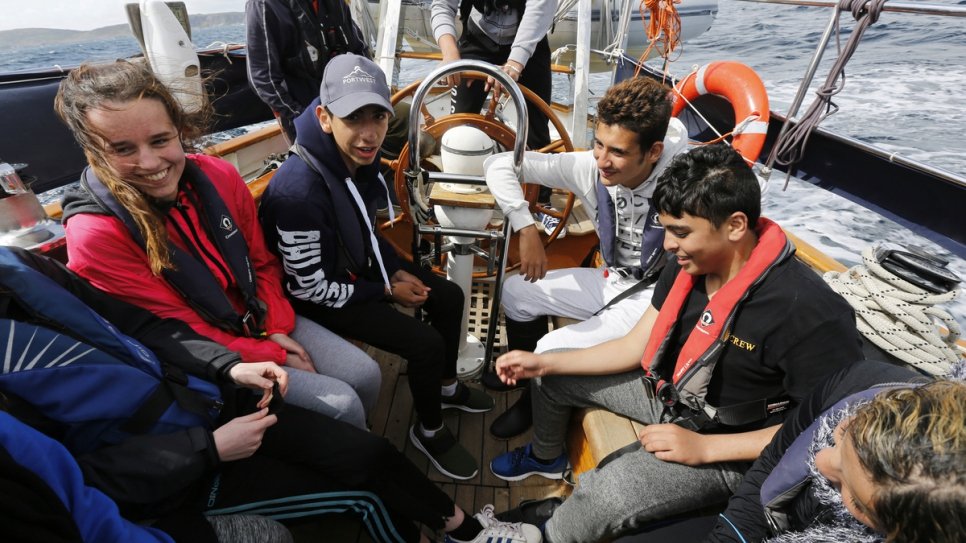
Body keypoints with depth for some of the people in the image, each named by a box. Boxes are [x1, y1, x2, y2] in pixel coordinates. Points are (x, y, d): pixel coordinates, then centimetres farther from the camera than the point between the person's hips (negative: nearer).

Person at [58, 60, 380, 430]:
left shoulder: (218, 176, -8)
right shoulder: (94, 236, -22)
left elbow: (263, 262, 4)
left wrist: (278, 329, -8)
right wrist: (272, 356, -15)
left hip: (263, 323, 5)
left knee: (366, 375, -5)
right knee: (342, 405, -15)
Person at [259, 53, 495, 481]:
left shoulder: (360, 157, -11)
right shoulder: (299, 190, -35)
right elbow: (313, 287, -25)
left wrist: (398, 270, -3)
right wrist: (387, 292, -15)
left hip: (358, 265, 8)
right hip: (322, 297, -8)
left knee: (448, 298, 9)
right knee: (425, 344, -15)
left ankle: (446, 385, 34)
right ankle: (429, 431, 15)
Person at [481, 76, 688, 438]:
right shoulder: (589, 168, -17)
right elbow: (499, 164, -15)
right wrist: (527, 230, -23)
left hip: (654, 300, -5)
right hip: (611, 280, 6)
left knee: (552, 351, -17)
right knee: (516, 291, 6)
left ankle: (535, 406, 20)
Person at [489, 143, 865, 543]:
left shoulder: (810, 314, -31)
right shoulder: (689, 266, -10)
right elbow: (635, 348, -2)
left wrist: (704, 448, -25)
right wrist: (543, 363, -6)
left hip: (727, 444, -7)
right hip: (668, 392, 7)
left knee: (604, 493, -32)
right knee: (550, 376, 11)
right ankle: (545, 457, 42)